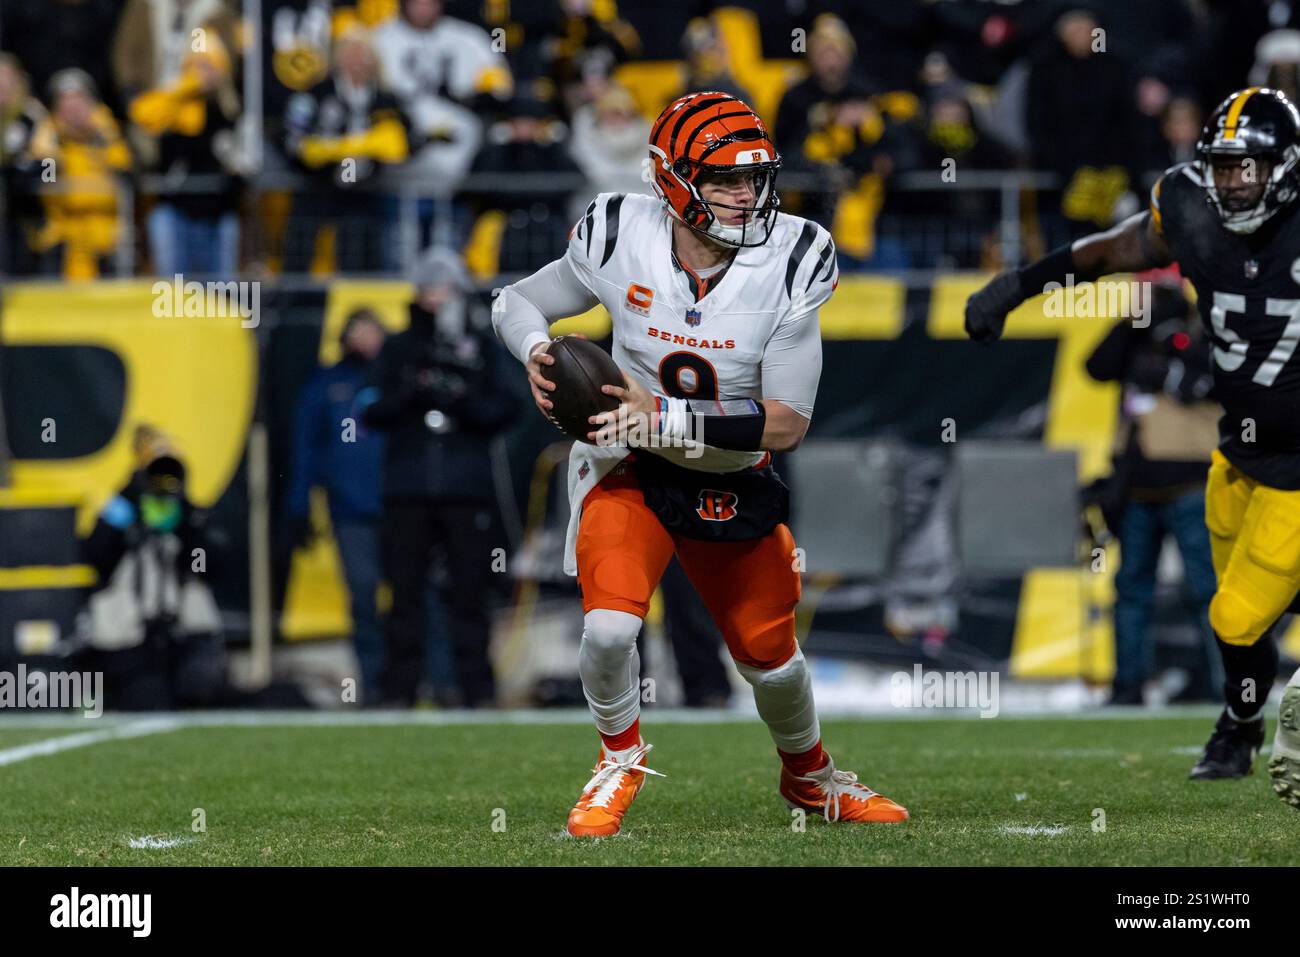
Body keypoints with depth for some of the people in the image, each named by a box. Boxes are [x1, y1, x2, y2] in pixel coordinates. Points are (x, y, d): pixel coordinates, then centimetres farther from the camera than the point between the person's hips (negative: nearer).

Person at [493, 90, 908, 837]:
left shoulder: (789, 263, -19)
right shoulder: (622, 239, -17)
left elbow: (788, 423, -19)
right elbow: (518, 301, 2)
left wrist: (666, 417, -28)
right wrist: (537, 351, -22)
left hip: (733, 480, 1)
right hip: (630, 467, -1)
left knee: (772, 657, 12)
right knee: (609, 627, -23)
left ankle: (809, 774, 45)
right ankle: (621, 759, 8)